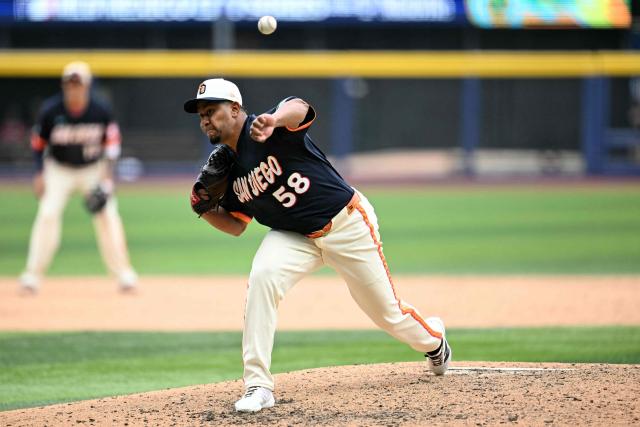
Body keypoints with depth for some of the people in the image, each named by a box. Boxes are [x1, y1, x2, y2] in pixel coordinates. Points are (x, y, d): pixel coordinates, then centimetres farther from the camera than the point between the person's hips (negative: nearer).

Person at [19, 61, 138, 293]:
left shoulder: (101, 110, -18)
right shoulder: (51, 110, -19)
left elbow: (112, 139, -6)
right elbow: (38, 142, -5)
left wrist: (108, 172, -16)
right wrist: (39, 175, -9)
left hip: (93, 169, 0)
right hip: (58, 169, 0)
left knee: (107, 215, -8)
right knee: (48, 214, -14)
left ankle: (123, 273, 2)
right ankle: (33, 274, -8)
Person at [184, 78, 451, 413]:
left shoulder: (268, 129, -21)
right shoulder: (227, 169, -1)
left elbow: (299, 108, -44)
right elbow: (236, 225, 9)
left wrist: (275, 119, -68)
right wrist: (205, 210, -13)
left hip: (347, 224, -5)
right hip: (294, 236, 5)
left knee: (387, 313, 8)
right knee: (262, 276, -26)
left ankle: (433, 339, 45)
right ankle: (258, 386, -25)